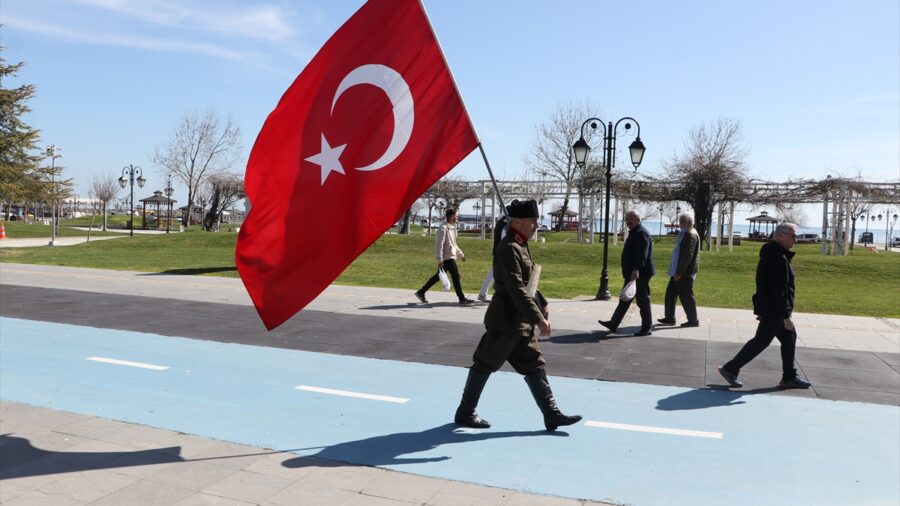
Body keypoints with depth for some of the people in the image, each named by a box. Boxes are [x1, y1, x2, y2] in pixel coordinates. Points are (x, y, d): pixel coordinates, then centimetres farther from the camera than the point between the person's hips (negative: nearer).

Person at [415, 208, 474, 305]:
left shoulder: (452, 227, 16)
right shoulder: (443, 228, -15)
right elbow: (439, 244, -20)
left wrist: (460, 254, 26)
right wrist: (439, 259, -23)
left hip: (451, 256, 10)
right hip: (447, 257, -10)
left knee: (438, 276, 13)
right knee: (456, 276, -5)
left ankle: (421, 292, 20)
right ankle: (462, 299, 2)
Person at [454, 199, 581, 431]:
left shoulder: (521, 246, 12)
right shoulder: (508, 248, -20)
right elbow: (517, 289, -25)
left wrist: (542, 304, 14)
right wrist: (538, 318, -25)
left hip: (520, 322, 10)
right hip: (505, 321, -10)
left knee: (534, 364, 10)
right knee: (485, 364, 3)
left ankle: (552, 414, 16)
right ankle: (465, 412, 18)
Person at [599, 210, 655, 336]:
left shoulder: (641, 233, -16)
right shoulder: (634, 232, 17)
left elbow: (642, 254, -27)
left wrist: (636, 270, -36)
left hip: (640, 274, -11)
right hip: (632, 274, 11)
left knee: (643, 301, -2)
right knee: (624, 300, 13)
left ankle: (647, 328, 7)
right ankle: (613, 323, 18)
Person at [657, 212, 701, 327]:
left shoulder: (691, 235, -17)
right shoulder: (685, 233, 15)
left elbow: (688, 256, -22)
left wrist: (679, 272, -22)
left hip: (685, 273, -10)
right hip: (678, 271, 10)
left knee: (686, 296, -1)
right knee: (670, 293, 12)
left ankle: (693, 321, 10)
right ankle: (669, 318, 20)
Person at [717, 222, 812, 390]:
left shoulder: (770, 254, 12)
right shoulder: (779, 258, -20)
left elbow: (765, 284, 18)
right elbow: (780, 290, -24)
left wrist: (761, 308, 22)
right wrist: (785, 315, -22)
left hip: (768, 308, 10)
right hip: (774, 310, -10)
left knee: (789, 338, 16)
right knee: (761, 341, -3)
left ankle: (789, 377, 23)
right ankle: (730, 369, 3)